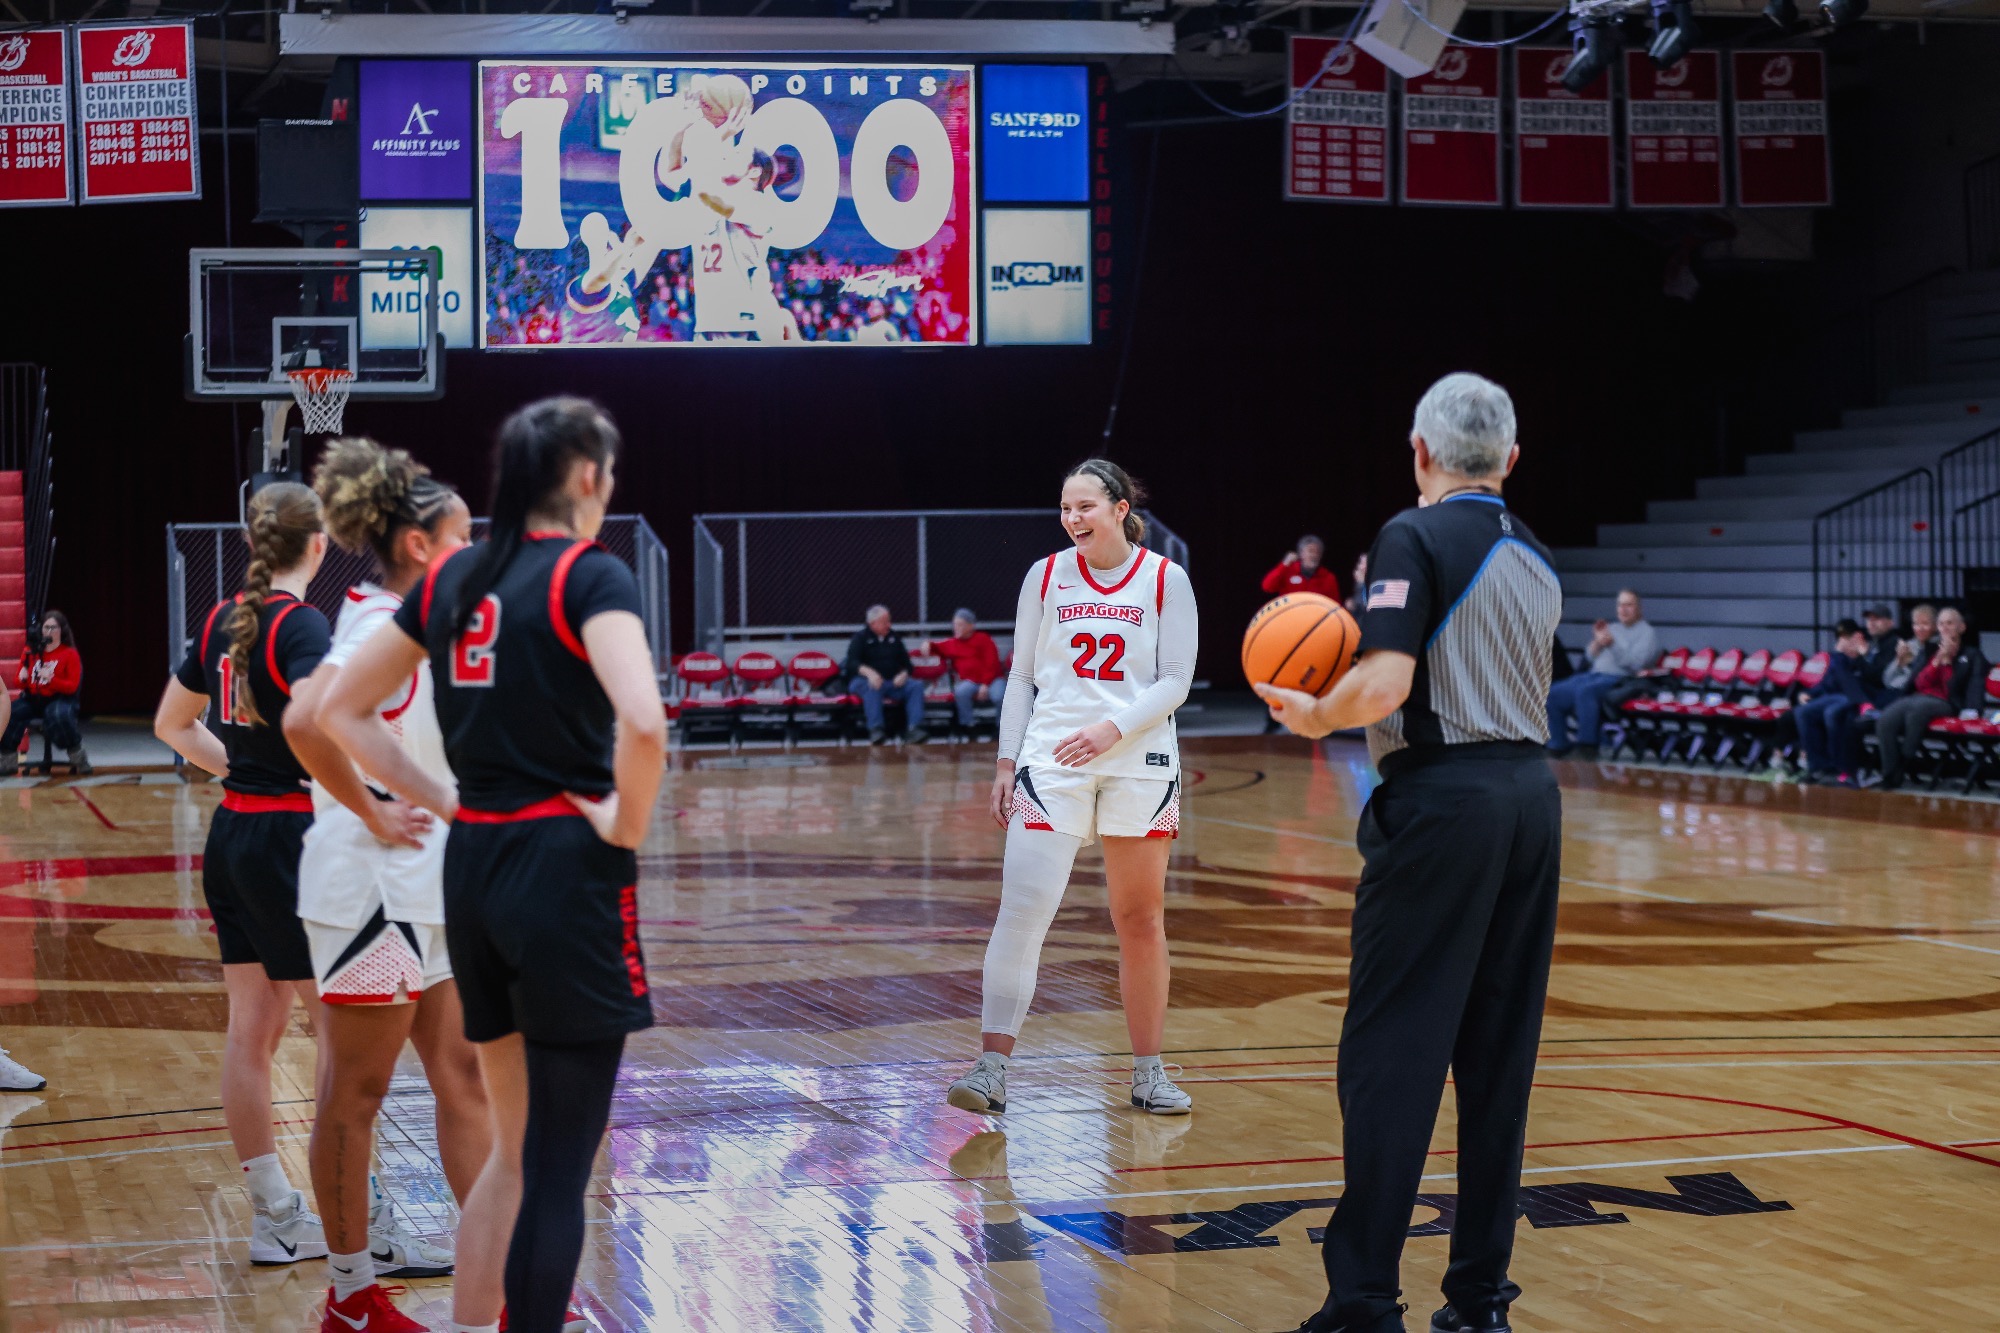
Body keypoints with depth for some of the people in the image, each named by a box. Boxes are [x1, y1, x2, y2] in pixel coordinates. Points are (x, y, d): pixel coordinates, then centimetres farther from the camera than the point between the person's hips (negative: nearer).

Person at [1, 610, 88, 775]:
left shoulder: (70, 654, -1)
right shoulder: (31, 651, 9)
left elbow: (73, 686, -6)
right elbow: (21, 683, 16)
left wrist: (51, 679, -23)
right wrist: (22, 679, -9)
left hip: (59, 699, -4)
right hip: (33, 700, 4)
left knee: (59, 716, -39)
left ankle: (79, 760, -19)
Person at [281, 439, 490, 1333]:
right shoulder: (380, 624, -16)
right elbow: (305, 723, -32)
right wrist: (371, 815, -23)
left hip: (424, 888, 10)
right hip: (373, 889, -10)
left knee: (464, 1074, 11)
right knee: (357, 1090, 0)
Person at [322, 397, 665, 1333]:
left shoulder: (453, 577, 10)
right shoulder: (589, 574, -10)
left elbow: (341, 710, 15)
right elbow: (641, 723, -27)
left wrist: (440, 799, 12)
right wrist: (627, 824, -11)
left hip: (472, 867, 7)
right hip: (565, 870, -7)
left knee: (515, 1150, 20)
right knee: (559, 1165, 1)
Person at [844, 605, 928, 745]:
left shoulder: (894, 637, 20)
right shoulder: (860, 637, 7)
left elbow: (906, 662, 19)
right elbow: (852, 663, -8)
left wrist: (903, 674, -7)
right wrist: (868, 672, -29)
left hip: (893, 682, 4)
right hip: (864, 681, -4)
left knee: (916, 686, -23)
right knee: (871, 687, -40)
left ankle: (914, 729, -37)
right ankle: (876, 729, -51)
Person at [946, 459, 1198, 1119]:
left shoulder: (1165, 580, 0)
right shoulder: (1045, 577, 6)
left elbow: (1176, 680, -2)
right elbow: (1022, 677, 11)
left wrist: (1113, 728, -15)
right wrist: (1007, 763, 6)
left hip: (1140, 762, 0)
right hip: (1051, 761, 1)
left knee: (1141, 921, 6)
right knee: (1021, 909, -11)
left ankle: (1149, 1073, 17)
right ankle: (991, 1070, -11)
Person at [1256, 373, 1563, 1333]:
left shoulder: (1416, 538, -9)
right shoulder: (1534, 557, 15)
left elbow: (1384, 683, -20)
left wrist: (1315, 715, -1)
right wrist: (1350, 703, 23)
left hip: (1442, 800, -7)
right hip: (1531, 793, 7)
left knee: (1390, 1055, -4)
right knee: (1499, 1054, 9)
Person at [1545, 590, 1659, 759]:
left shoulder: (1646, 632, 6)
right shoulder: (1612, 628, 27)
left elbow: (1636, 662, -10)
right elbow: (1590, 656, 23)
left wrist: (1612, 645, -19)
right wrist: (1597, 642, 4)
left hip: (1619, 679, -8)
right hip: (1593, 675, 8)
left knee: (1585, 691, -39)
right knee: (1553, 694, -14)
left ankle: (1587, 744, -34)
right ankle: (1559, 744, -6)